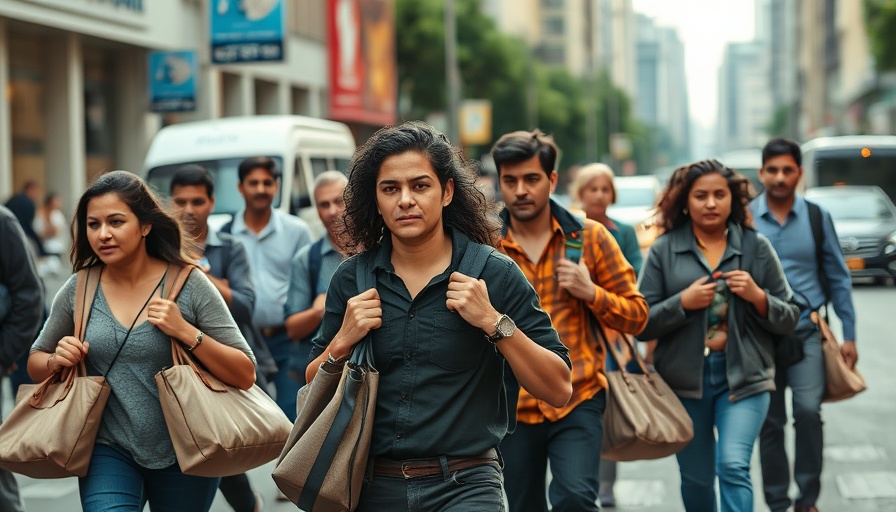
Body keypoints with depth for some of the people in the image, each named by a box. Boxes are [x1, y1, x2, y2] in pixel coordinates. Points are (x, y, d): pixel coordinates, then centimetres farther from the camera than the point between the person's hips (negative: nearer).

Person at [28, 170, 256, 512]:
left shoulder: (190, 285, -8)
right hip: (111, 451, 1)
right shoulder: (77, 291, -1)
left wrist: (186, 332, -20)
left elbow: (245, 375, -9)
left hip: (182, 455, -1)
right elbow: (35, 364, 14)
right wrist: (56, 362, -8)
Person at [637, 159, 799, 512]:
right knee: (696, 478, 12)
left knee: (733, 466, -18)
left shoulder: (756, 247, 4)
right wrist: (682, 303, -15)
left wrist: (758, 297, -11)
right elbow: (640, 323, 0)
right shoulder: (663, 250, 1)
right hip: (684, 379, 1)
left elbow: (789, 319, 7)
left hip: (744, 376, -1)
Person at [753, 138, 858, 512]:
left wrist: (849, 335, 4)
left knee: (808, 410, -17)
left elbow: (838, 278, 6)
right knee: (771, 423, 7)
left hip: (807, 331, -1)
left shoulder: (817, 217, 2)